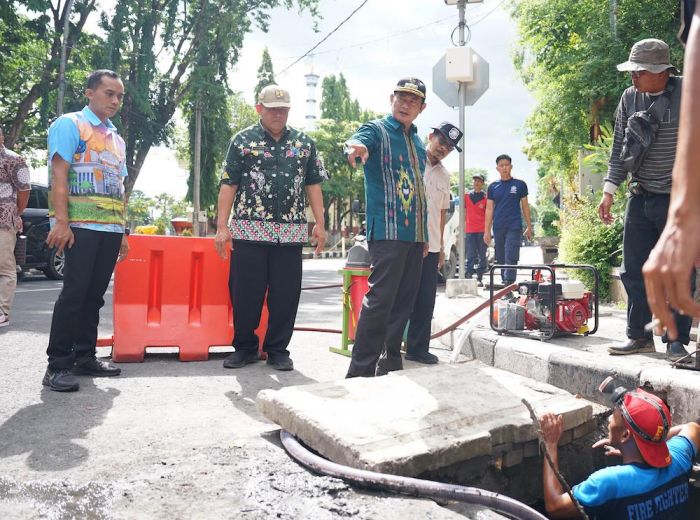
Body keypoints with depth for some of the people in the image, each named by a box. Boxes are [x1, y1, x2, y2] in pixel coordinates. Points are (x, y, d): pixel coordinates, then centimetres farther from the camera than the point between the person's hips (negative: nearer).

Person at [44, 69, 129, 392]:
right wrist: (61, 222, -18)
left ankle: (84, 357, 17)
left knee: (94, 296, 9)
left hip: (111, 228, 7)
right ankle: (58, 365, -2)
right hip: (81, 226, -7)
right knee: (74, 293, -9)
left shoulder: (116, 139, 22)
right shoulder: (70, 124, 1)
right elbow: (58, 175, -9)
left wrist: (121, 232, 18)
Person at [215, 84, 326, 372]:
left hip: (290, 232, 2)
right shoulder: (242, 140, 5)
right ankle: (244, 347, 19)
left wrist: (320, 223, 4)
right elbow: (228, 185, 2)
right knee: (244, 292, 2)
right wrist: (222, 226, -5)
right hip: (249, 230, -1)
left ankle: (278, 350, 17)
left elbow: (313, 185, 12)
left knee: (286, 294, 4)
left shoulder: (304, 143, 12)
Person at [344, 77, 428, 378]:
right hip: (387, 231, -8)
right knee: (380, 299, -13)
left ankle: (390, 364, 21)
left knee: (404, 301, 10)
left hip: (415, 234, 8)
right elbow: (359, 140, -25)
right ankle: (361, 370, -7)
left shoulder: (417, 142, 20)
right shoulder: (377, 130, -1)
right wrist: (357, 147, -51)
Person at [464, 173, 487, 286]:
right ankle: (468, 276, 0)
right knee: (470, 255, -1)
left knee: (482, 255, 3)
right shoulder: (466, 196, 9)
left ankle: (479, 278, 9)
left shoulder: (486, 197, 3)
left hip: (482, 231, -1)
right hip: (469, 230, 1)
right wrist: (462, 229, 9)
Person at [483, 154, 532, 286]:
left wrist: (529, 227, 7)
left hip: (514, 227, -3)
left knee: (511, 259, -11)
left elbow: (525, 206, 9)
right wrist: (487, 231, 4)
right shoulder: (492, 187, 9)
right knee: (501, 259, 10)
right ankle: (504, 283, 22)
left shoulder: (520, 185, 4)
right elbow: (489, 209, 9)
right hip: (498, 228, 3)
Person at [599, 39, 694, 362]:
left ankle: (677, 340, 11)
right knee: (633, 271, 7)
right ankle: (639, 336, 18)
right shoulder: (630, 98, 5)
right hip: (639, 198, 5)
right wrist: (609, 191, 3)